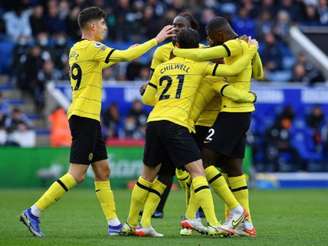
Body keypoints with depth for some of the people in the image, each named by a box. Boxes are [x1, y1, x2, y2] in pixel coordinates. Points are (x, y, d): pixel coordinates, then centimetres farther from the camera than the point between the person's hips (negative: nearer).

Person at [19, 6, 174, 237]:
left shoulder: (77, 49, 14)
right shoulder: (90, 48, -12)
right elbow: (127, 56, -15)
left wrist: (123, 54, 30)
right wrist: (156, 40, -7)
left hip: (89, 118, 10)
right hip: (85, 116, -10)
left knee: (103, 172, 9)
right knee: (76, 175, -10)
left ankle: (114, 224, 10)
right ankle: (34, 212, -9)